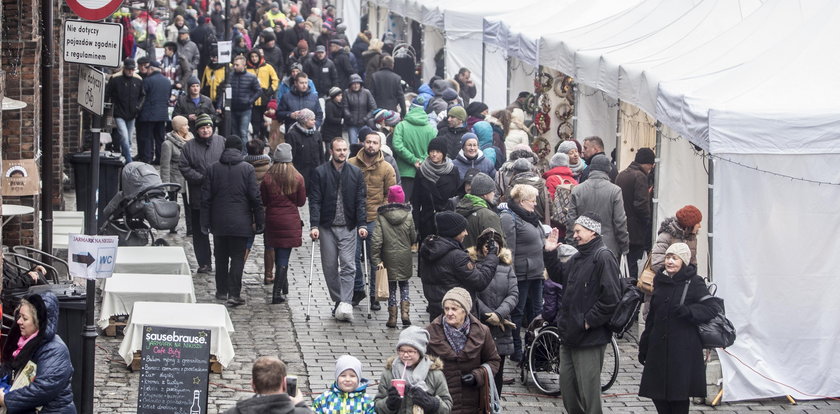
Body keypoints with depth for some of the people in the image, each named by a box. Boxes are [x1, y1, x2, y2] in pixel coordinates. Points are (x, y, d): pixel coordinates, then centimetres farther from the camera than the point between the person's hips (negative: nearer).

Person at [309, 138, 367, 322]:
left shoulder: (356, 174, 5)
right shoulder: (320, 173, 1)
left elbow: (360, 201, 4)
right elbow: (315, 201, -3)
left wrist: (362, 225, -6)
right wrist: (314, 225, -12)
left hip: (348, 227, 0)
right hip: (327, 227, 0)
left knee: (348, 265, -10)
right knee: (330, 267, 3)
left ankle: (345, 303, -16)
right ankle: (338, 301, 15)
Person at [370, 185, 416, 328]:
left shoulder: (381, 217, -8)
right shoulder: (408, 216, -5)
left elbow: (376, 240, -13)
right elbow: (413, 238, 2)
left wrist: (376, 260, -10)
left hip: (389, 257, -1)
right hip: (405, 258, 1)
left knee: (391, 287, 10)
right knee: (404, 285, 17)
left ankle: (392, 317, 9)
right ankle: (405, 312, 3)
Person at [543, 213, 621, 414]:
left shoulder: (603, 257, -16)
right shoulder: (578, 257, 15)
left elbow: (610, 297, -22)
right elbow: (559, 275, 27)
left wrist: (589, 321, -18)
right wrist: (550, 254, 13)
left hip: (589, 337, -10)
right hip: (570, 334, 10)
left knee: (588, 389, -4)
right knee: (567, 382, 17)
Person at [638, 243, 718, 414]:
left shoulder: (694, 283, -4)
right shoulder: (660, 281, 13)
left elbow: (711, 310, -11)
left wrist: (687, 310, -26)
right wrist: (643, 346, 18)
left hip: (683, 350, -6)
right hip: (659, 348, 6)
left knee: (679, 394, -2)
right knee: (657, 394, 5)